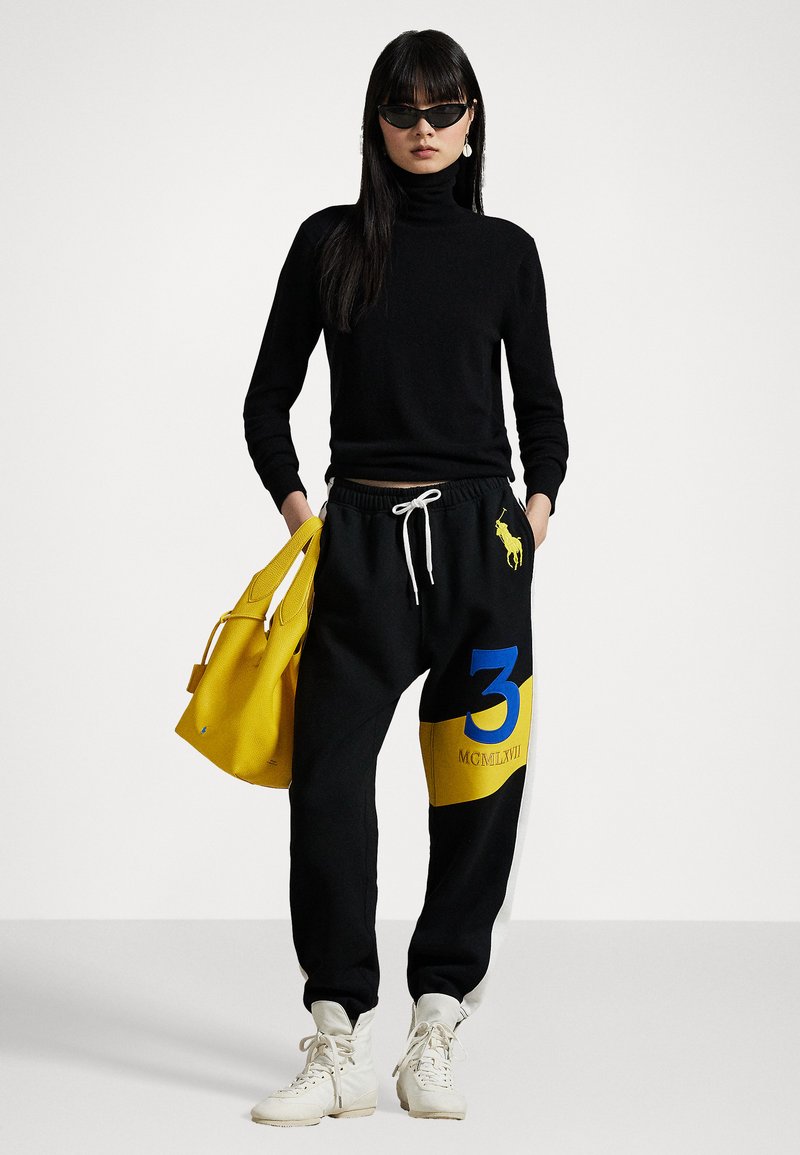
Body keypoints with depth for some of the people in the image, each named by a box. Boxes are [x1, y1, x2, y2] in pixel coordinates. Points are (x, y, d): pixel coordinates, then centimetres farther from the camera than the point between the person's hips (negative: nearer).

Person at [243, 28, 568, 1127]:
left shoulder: (505, 250, 9)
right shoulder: (330, 242, 6)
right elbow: (269, 396, 10)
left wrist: (540, 500, 1)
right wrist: (294, 502, -3)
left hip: (479, 539, 1)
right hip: (361, 539, -1)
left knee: (480, 786, 0)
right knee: (328, 777, -9)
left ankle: (436, 1033, 10)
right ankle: (340, 1045, -3)